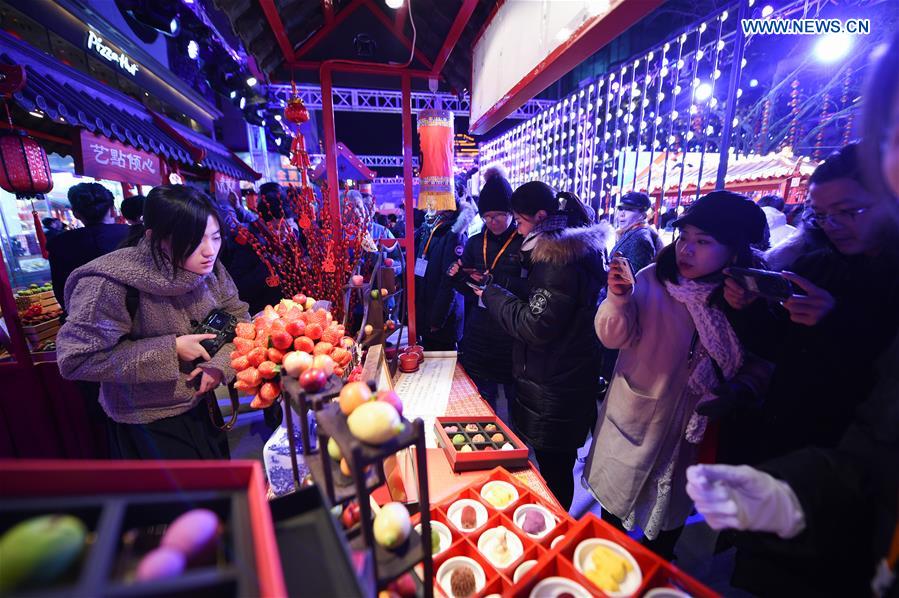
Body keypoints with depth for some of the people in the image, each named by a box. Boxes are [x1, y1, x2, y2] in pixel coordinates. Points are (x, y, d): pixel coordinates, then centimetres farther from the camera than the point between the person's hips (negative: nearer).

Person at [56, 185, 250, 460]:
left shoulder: (209, 268, -12)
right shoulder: (110, 283, -28)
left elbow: (239, 316, -5)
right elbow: (75, 359, -25)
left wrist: (220, 363, -21)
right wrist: (170, 349, -28)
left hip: (200, 405, 5)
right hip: (148, 424, -5)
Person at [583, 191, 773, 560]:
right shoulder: (653, 280, -18)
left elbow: (760, 364, 0)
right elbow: (615, 337, -21)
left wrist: (742, 390, -19)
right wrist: (618, 300, -38)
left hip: (697, 426, 2)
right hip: (636, 415, -1)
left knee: (671, 508, 26)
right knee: (616, 494, 20)